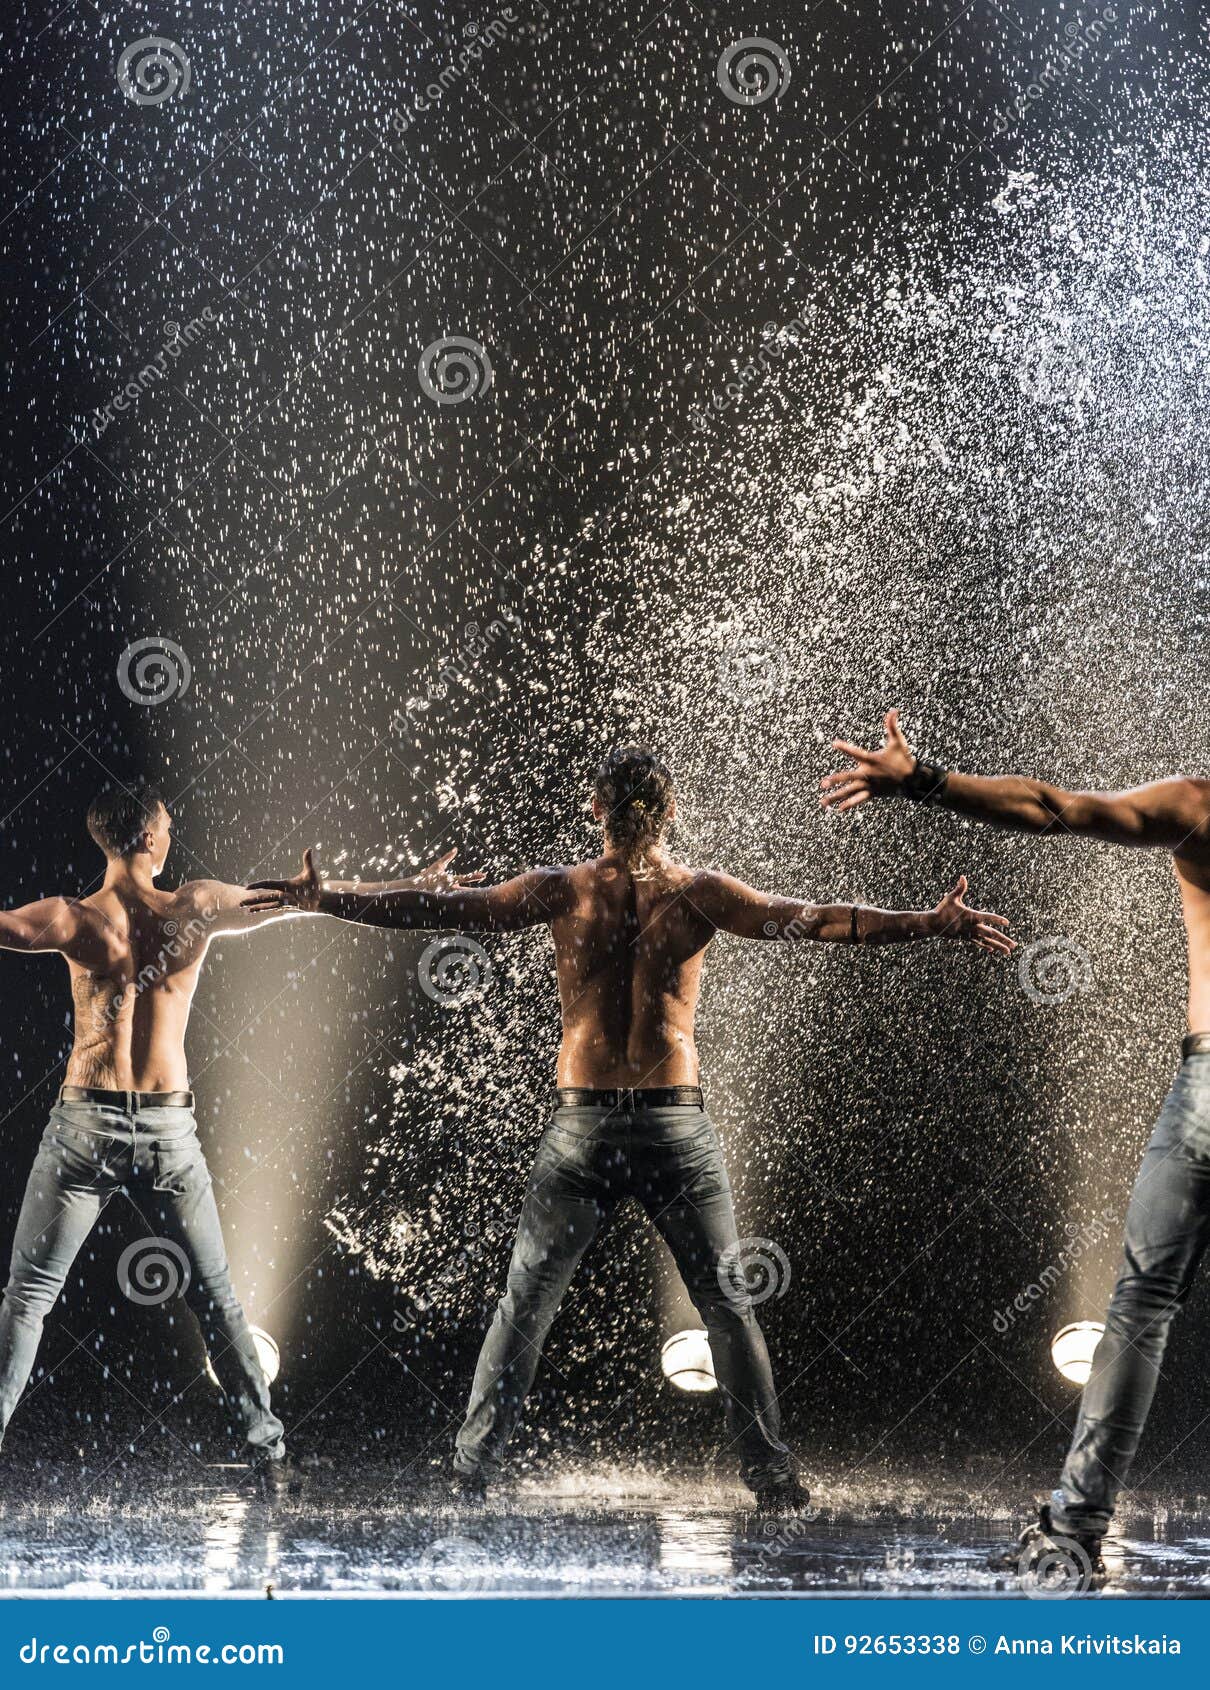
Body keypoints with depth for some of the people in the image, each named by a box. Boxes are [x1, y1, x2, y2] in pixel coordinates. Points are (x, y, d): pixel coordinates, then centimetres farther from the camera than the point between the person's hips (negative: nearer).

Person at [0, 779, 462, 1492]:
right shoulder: (197, 906, 1)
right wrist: (419, 884, 22)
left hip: (88, 1122, -2)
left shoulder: (76, 918, -4)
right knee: (215, 1295, 12)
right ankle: (271, 1451, 15)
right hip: (170, 1127, 2)